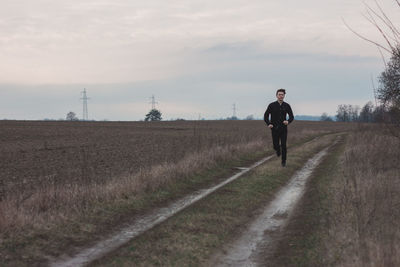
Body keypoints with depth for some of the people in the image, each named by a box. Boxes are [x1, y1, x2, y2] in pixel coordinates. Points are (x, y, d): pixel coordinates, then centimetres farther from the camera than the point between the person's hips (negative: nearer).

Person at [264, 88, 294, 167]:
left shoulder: (287, 106, 0)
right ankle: (278, 149, 40)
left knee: (284, 146, -8)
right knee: (276, 146, 3)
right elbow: (266, 116, 2)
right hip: (275, 129, 0)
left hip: (283, 129, 0)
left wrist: (288, 121, -16)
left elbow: (291, 117, 7)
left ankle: (284, 161, 9)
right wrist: (268, 124, -15)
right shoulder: (272, 105, -4)